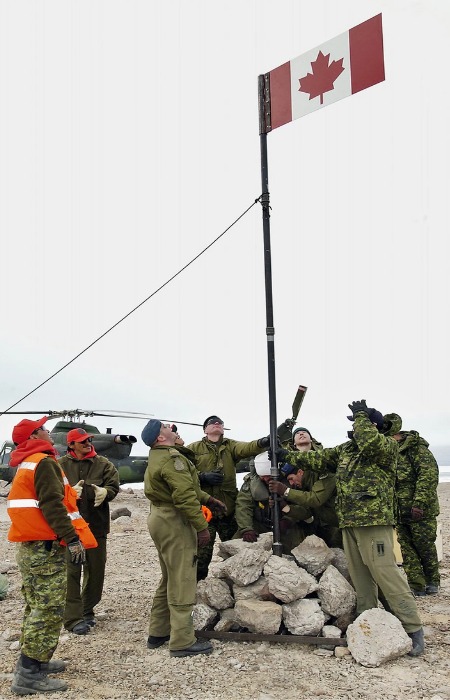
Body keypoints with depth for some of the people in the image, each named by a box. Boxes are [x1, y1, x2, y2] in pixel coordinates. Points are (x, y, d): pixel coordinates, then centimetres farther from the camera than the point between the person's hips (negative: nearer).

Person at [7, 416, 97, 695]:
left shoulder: (25, 465, 18)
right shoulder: (44, 463, -13)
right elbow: (52, 505, -22)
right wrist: (72, 538, -23)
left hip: (28, 546, 10)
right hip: (46, 546, -10)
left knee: (37, 606, 18)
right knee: (49, 609, -8)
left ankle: (35, 660, 26)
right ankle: (29, 674, -8)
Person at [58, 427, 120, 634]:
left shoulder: (103, 464, 5)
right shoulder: (61, 465, 0)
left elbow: (114, 485, 1)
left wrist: (104, 492, -21)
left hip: (96, 525, 3)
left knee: (96, 570, 12)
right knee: (72, 571, -5)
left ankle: (87, 611, 29)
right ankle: (73, 618, -1)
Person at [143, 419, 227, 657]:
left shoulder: (158, 457, 16)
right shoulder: (172, 458, -19)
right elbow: (185, 496, -25)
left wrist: (207, 499, 16)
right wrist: (201, 526, -21)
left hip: (161, 519, 11)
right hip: (175, 522, -11)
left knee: (169, 579, 20)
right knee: (182, 581, -5)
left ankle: (157, 633, 27)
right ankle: (182, 641, 0)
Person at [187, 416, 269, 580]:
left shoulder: (231, 446, 10)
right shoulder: (194, 448, 6)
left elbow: (247, 448, -11)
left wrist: (262, 443, -33)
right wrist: (203, 477, -18)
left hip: (228, 509, 3)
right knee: (202, 553, 0)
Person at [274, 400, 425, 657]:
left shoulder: (388, 446, -4)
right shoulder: (345, 449, 17)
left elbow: (370, 443, -25)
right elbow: (319, 459, 23)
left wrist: (361, 416, -11)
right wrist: (288, 455, 20)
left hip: (375, 523, -8)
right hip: (349, 523, 8)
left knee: (387, 575, -10)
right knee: (361, 578, 10)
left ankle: (414, 629, -3)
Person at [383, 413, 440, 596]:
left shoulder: (415, 447, -12)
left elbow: (429, 473, -20)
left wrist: (419, 503, -25)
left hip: (420, 510, -7)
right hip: (400, 511, 7)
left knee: (425, 546, 5)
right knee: (407, 550, 8)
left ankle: (432, 582, 22)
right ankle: (416, 586, 15)